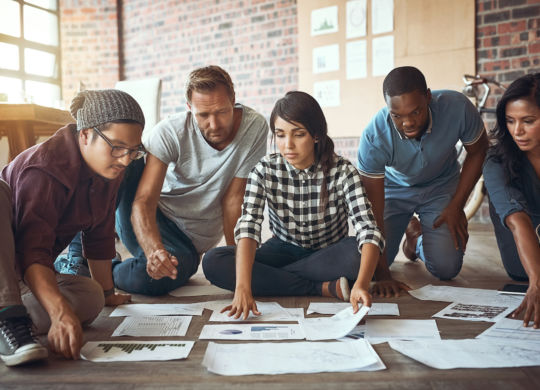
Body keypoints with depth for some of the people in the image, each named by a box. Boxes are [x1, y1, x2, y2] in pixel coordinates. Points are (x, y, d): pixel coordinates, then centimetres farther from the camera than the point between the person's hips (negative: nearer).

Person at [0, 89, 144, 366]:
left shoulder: (107, 171, -4)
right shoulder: (45, 169, -28)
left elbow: (99, 238, 7)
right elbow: (33, 253, -38)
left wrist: (107, 293, 14)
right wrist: (61, 312, -51)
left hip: (25, 275, 6)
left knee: (91, 298, -23)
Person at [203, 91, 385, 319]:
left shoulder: (342, 172, -18)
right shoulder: (265, 171, -14)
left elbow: (368, 230, -30)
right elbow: (248, 227, -27)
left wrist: (361, 284, -49)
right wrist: (242, 287, -43)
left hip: (328, 255, -1)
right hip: (283, 252, 2)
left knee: (359, 252, -36)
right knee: (213, 262, -23)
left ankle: (266, 278, -19)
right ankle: (324, 288, -22)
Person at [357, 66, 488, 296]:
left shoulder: (457, 108, -31)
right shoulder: (373, 137, -34)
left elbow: (478, 152, -8)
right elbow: (374, 212, -29)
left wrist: (456, 206, -12)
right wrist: (381, 275, -33)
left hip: (441, 186, 1)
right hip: (393, 189, 0)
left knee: (446, 269, -14)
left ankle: (418, 240, 22)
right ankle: (409, 228, 22)